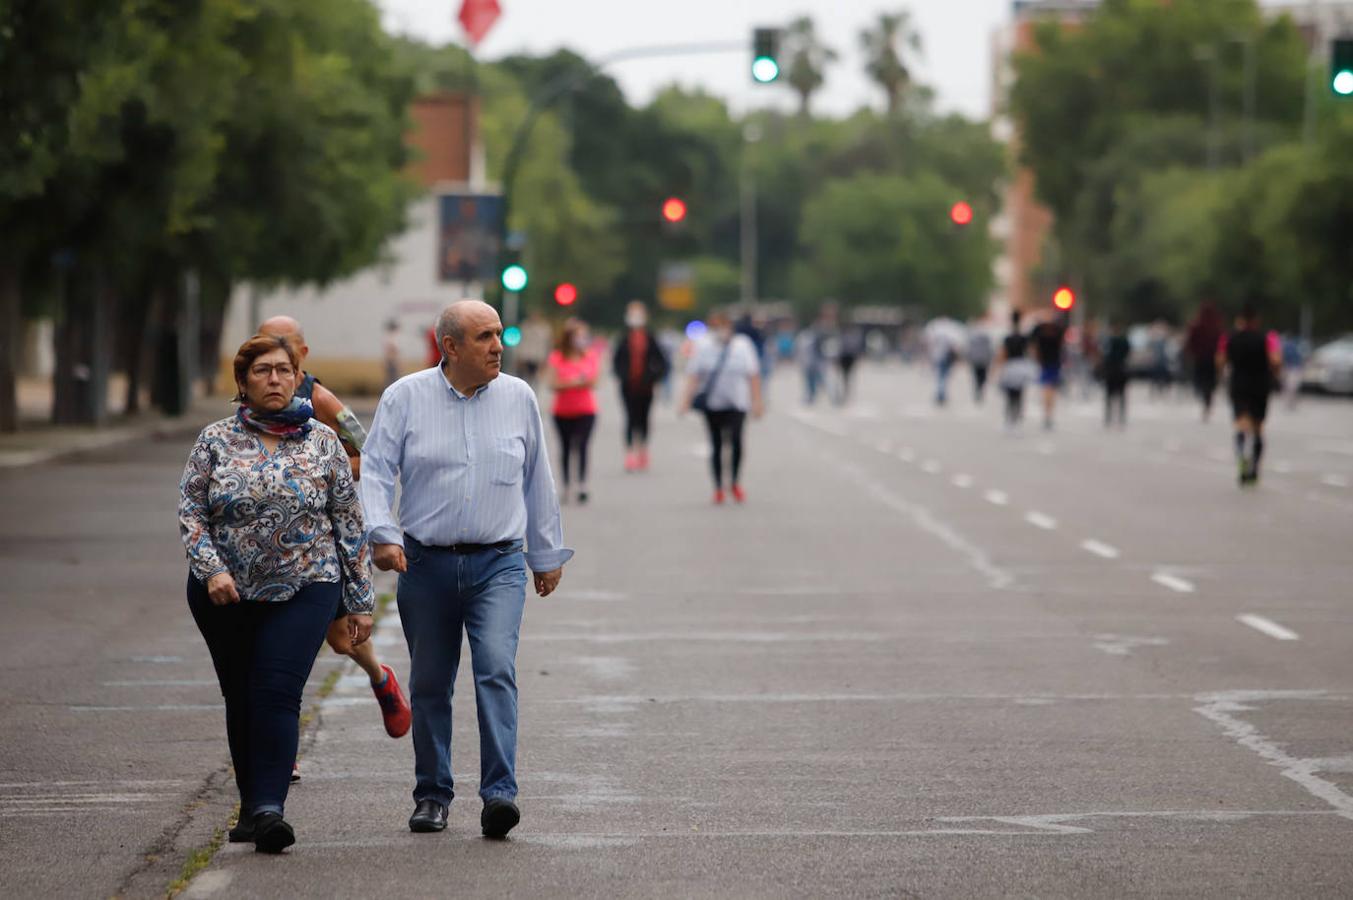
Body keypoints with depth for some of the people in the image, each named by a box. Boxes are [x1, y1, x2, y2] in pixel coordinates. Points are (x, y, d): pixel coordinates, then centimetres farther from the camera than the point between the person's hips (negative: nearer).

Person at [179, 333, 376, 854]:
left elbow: (348, 522, 6)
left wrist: (360, 601, 4)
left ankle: (267, 807, -20)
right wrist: (211, 568, -15)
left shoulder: (322, 441, 4)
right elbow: (190, 512, 1)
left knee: (278, 693, -16)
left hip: (304, 587, -2)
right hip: (225, 594, 2)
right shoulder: (216, 441, 4)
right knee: (241, 699, 8)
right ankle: (251, 807, 21)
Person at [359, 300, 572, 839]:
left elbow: (537, 482, 15)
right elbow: (376, 472, -3)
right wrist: (382, 534, -18)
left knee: (496, 668, -18)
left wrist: (548, 555, 19)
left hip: (498, 565, 0)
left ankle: (499, 794, -23)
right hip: (426, 564, 0)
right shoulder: (405, 398, 1)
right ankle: (432, 795, 22)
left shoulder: (518, 399, 6)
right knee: (430, 684, 7)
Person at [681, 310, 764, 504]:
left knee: (736, 441, -15)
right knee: (716, 445, 4)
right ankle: (718, 487, 14)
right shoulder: (704, 348, 5)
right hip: (712, 405, 2)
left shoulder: (743, 346, 2)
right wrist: (687, 399, -5)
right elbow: (694, 376, 4)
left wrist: (756, 402, -3)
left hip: (736, 405, -2)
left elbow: (753, 376, 2)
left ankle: (735, 483, 5)